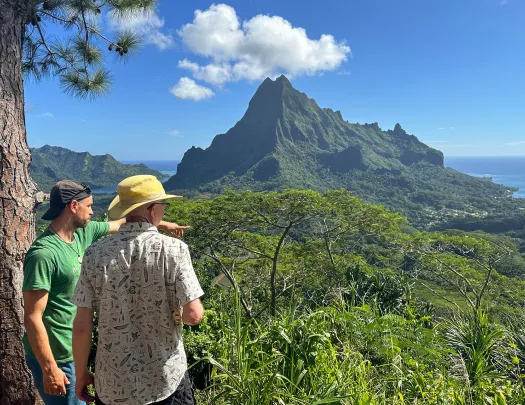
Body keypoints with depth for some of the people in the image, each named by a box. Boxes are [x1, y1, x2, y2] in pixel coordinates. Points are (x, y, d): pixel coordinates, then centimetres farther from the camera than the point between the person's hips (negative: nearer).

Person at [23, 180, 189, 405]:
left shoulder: (81, 233, -2)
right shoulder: (44, 254, -26)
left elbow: (120, 224, 15)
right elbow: (32, 318, -24)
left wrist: (162, 224, 24)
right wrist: (49, 369, -22)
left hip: (72, 350, 8)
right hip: (55, 357, -8)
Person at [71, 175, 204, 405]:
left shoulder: (96, 254, -10)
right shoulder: (174, 250, -17)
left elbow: (82, 325, -7)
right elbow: (193, 315, -18)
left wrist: (81, 374, 7)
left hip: (113, 382, 2)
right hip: (166, 379, -2)